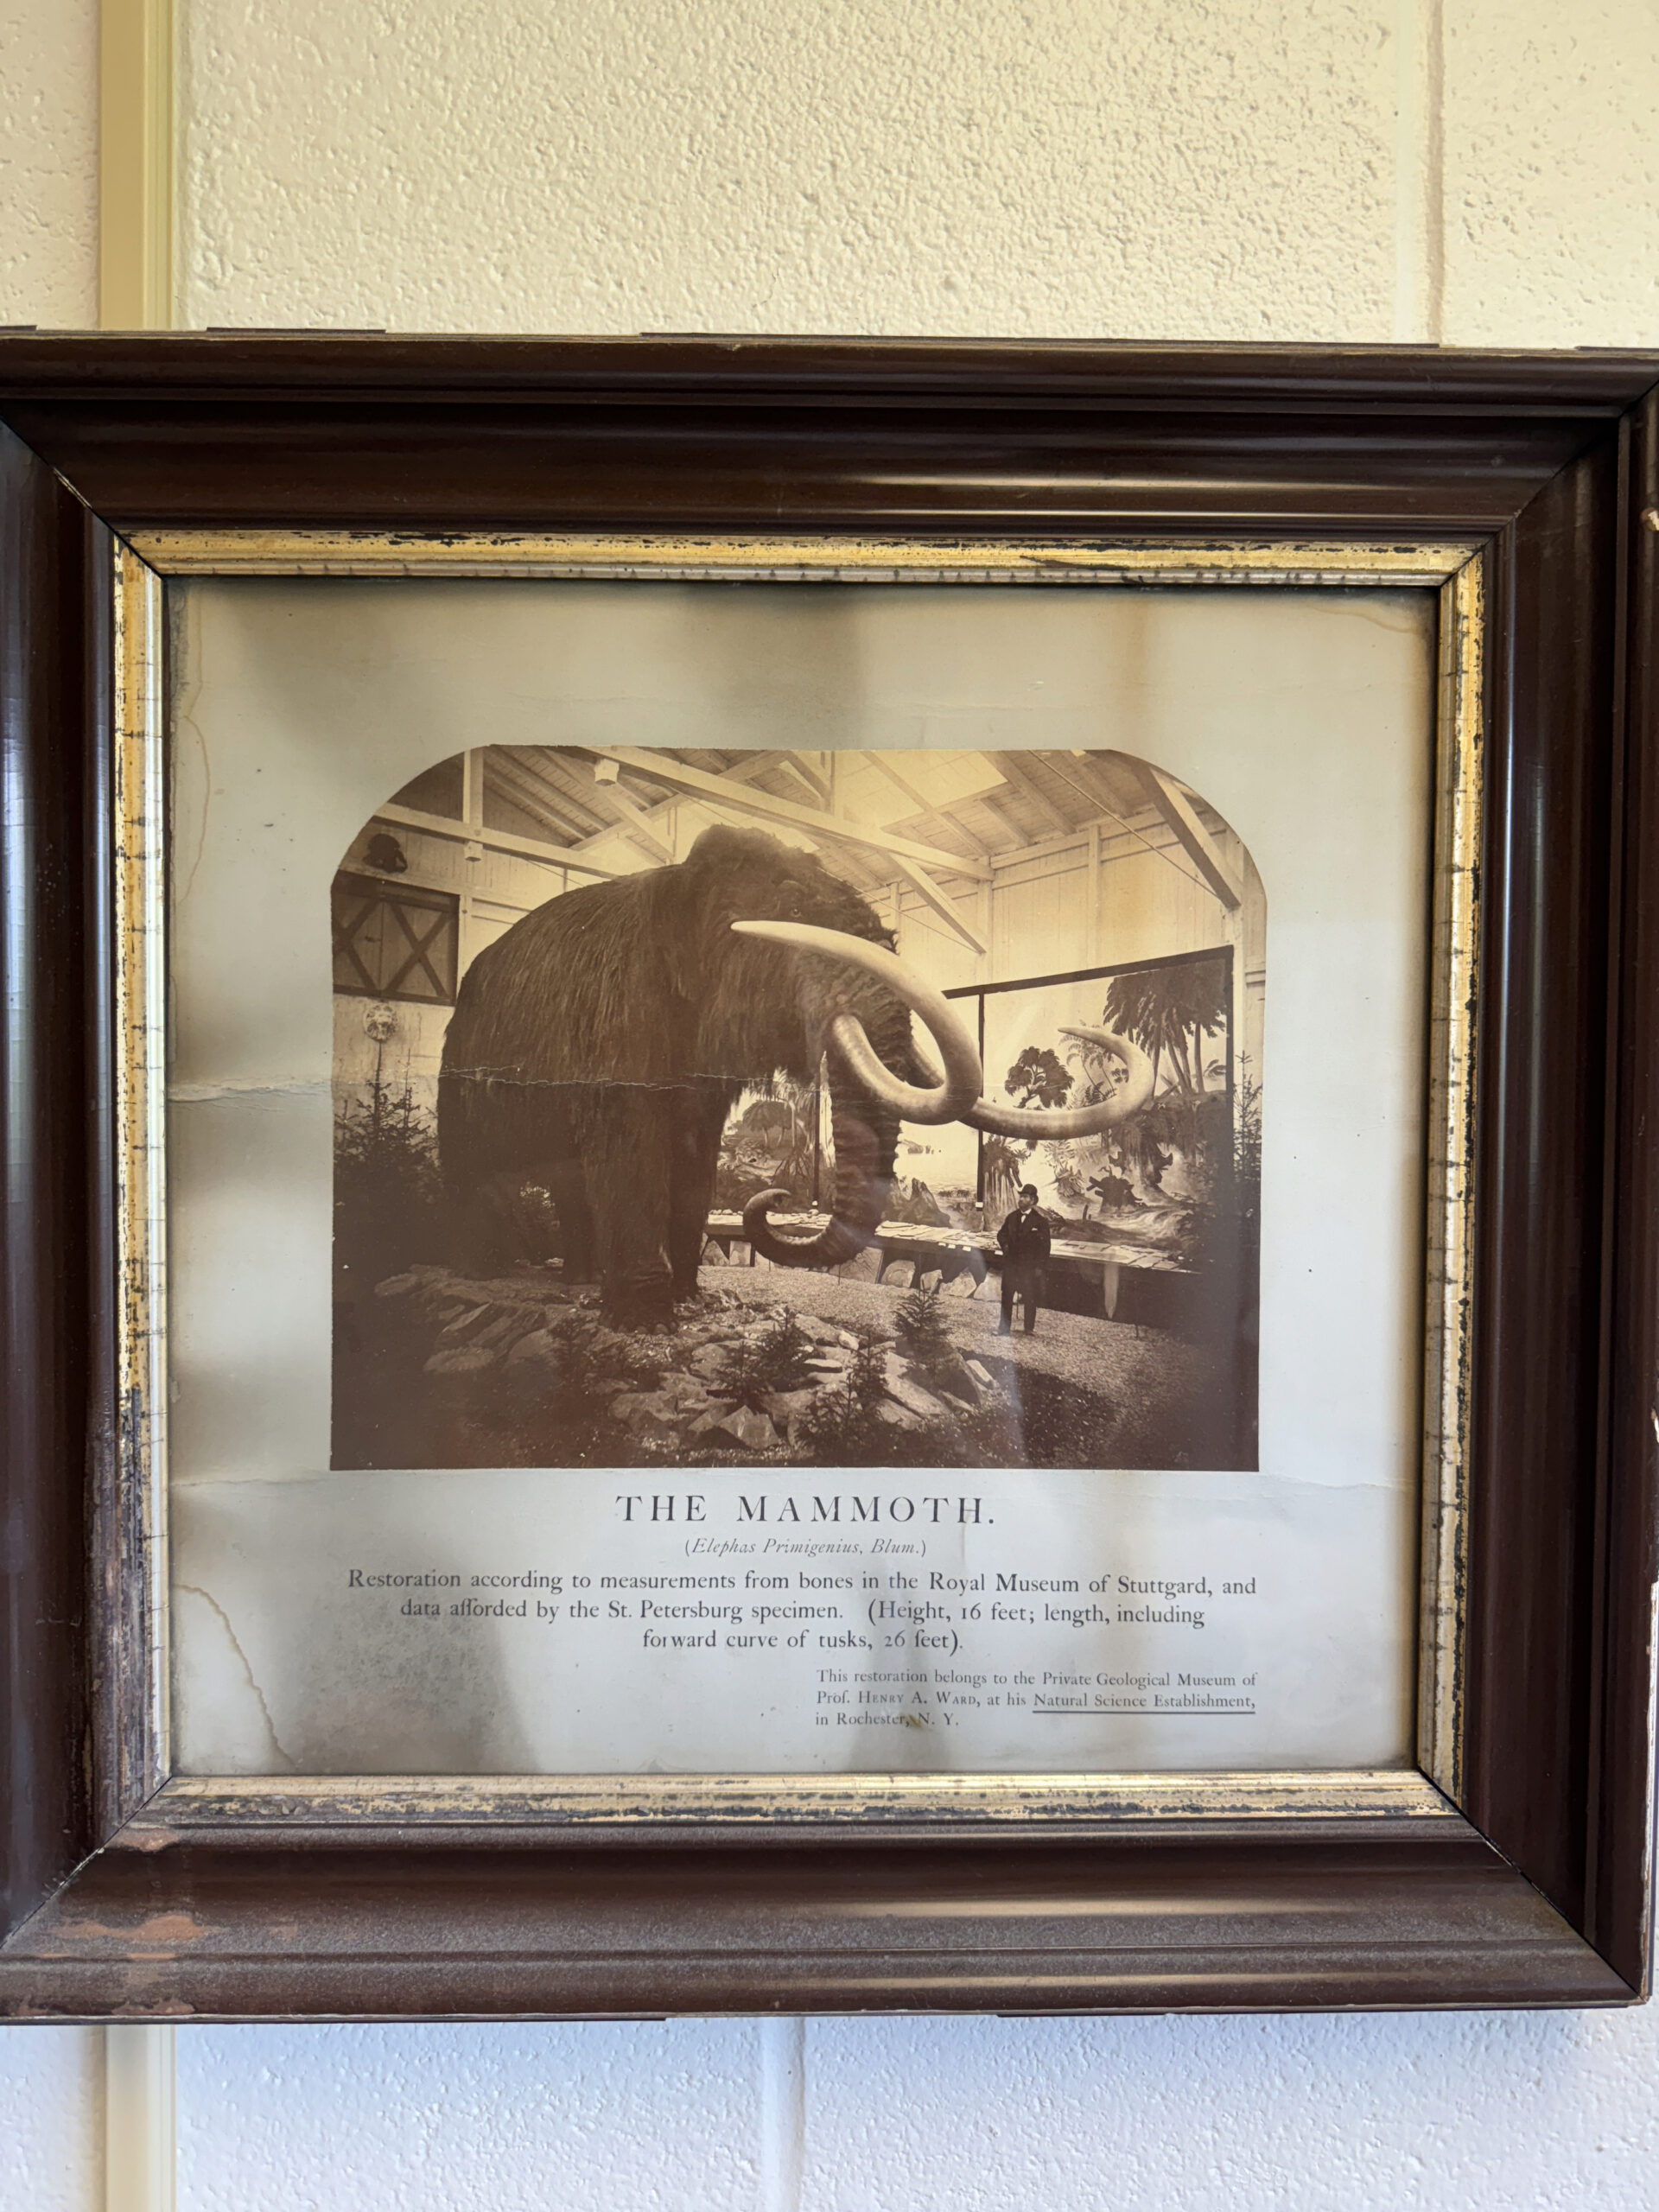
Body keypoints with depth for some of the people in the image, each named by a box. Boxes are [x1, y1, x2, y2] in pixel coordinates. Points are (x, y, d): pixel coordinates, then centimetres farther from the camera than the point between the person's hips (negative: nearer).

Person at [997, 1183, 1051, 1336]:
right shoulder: (1012, 1217, 7)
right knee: (1006, 1296, 6)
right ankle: (1004, 1327, 12)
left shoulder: (1040, 1221, -6)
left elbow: (1044, 1246, -7)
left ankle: (1029, 1329, 13)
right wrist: (1005, 1245, 1)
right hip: (1011, 1263, 4)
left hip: (1029, 1266, -4)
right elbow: (1001, 1234, 21)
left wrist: (1039, 1266, -11)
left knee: (1030, 1298, 3)